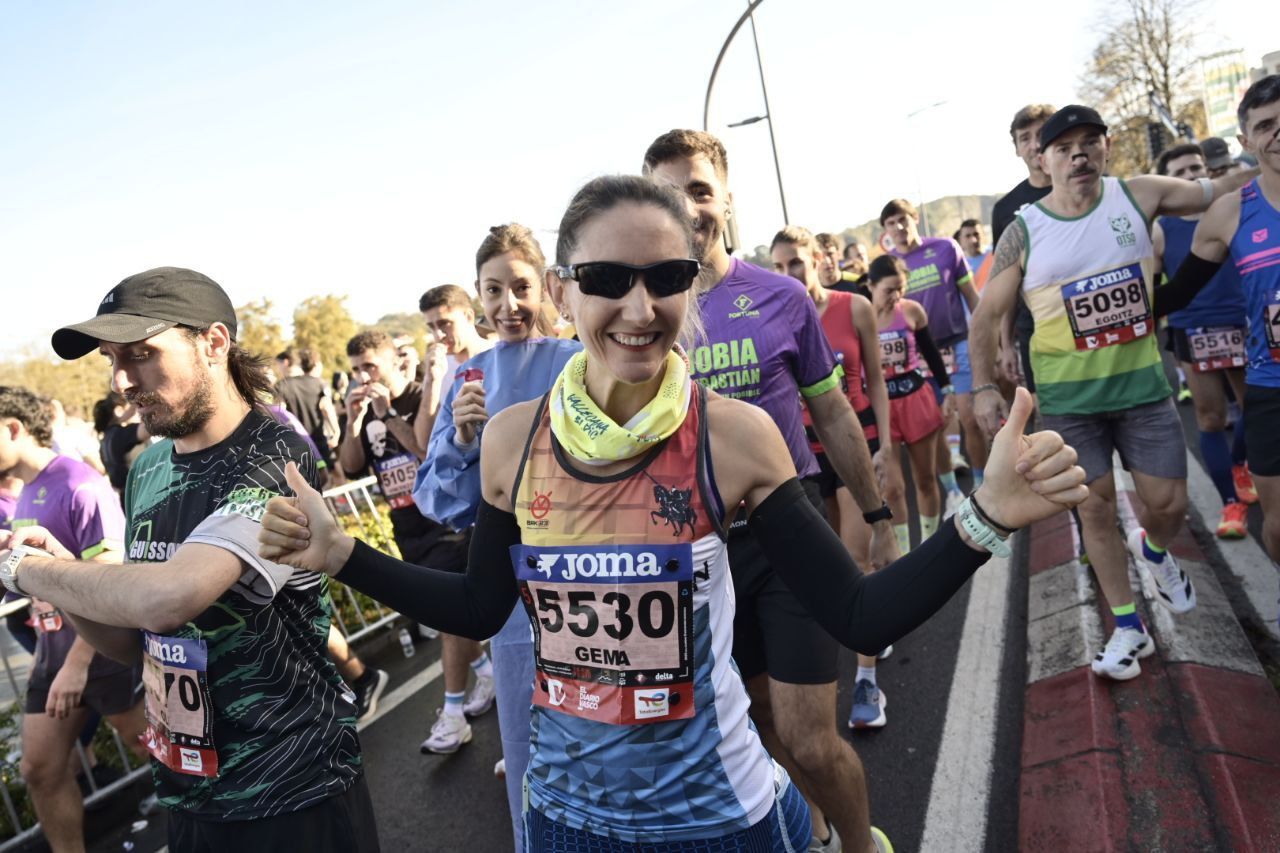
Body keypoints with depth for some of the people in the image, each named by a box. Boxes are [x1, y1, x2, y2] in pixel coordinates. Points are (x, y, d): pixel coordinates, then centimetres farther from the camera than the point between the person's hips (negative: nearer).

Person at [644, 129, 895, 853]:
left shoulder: (781, 297, -3)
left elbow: (834, 415, 5)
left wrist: (878, 520, 9)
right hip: (699, 544, 2)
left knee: (811, 742, -2)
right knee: (767, 723, 18)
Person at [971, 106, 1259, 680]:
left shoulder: (1138, 196, -3)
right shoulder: (1023, 232, -9)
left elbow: (1216, 191, 11)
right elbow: (988, 315, -3)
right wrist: (984, 387, -7)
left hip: (1142, 382, 2)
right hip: (1068, 396, -2)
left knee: (1168, 502, 5)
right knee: (1096, 507, 5)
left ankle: (1152, 551, 43)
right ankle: (1128, 628, 21)